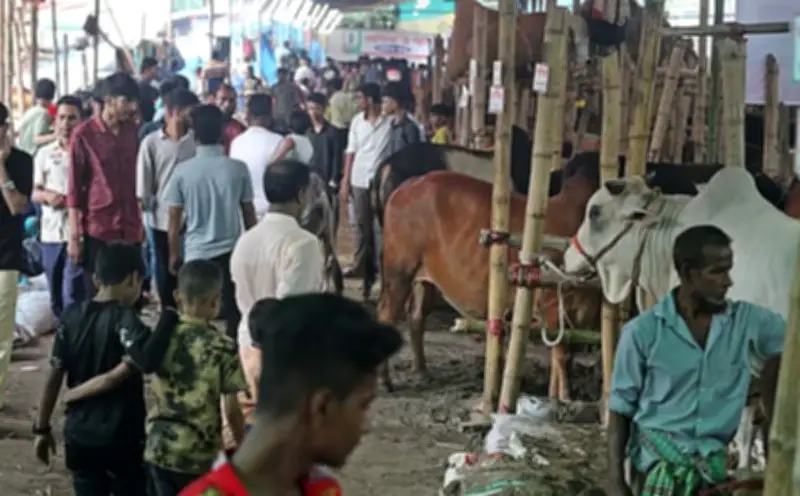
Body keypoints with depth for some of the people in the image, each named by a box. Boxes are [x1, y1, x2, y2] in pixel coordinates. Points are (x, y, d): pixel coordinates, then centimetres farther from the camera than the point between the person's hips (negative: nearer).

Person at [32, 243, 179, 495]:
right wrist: (169, 316, -24)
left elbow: (54, 375, 3)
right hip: (121, 437, -5)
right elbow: (148, 360, -35)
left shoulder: (72, 316, 1)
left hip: (79, 435, 5)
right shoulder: (122, 318, -16)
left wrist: (42, 428, 10)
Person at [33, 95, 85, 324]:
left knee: (73, 294, -10)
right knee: (56, 297, 13)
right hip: (51, 233, 5)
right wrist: (47, 195, -10)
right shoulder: (44, 153, 9)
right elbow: (34, 194, 12)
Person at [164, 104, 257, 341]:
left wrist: (174, 255, 9)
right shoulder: (239, 169, -6)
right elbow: (249, 214, 2)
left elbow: (174, 220, -3)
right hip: (232, 252, 0)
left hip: (196, 254, 0)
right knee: (234, 316, 8)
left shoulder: (183, 171, -7)